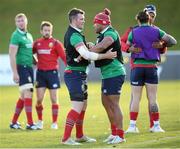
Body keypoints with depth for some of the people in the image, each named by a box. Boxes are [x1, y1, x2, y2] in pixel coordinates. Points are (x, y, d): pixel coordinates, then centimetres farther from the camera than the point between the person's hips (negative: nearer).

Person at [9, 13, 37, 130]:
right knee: (28, 93, -14)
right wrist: (15, 73, -19)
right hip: (22, 67, -8)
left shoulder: (29, 36, 17)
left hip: (29, 67, 8)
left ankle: (14, 122, 18)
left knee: (24, 96, 11)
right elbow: (12, 55, -14)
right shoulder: (16, 36, -8)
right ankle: (30, 123, -14)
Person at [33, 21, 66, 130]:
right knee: (39, 99, -1)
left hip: (52, 72, -2)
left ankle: (54, 123, 8)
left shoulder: (56, 43, -2)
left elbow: (64, 57, -6)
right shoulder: (37, 43, 8)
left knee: (54, 99, 0)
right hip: (41, 73, 2)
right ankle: (40, 121, 17)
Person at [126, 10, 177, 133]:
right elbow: (173, 41, 3)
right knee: (153, 98, 5)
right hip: (152, 67, 0)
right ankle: (156, 125, 4)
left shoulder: (133, 32, 1)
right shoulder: (156, 31, 2)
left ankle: (132, 125, 0)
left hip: (138, 66, 0)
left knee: (136, 98, 3)